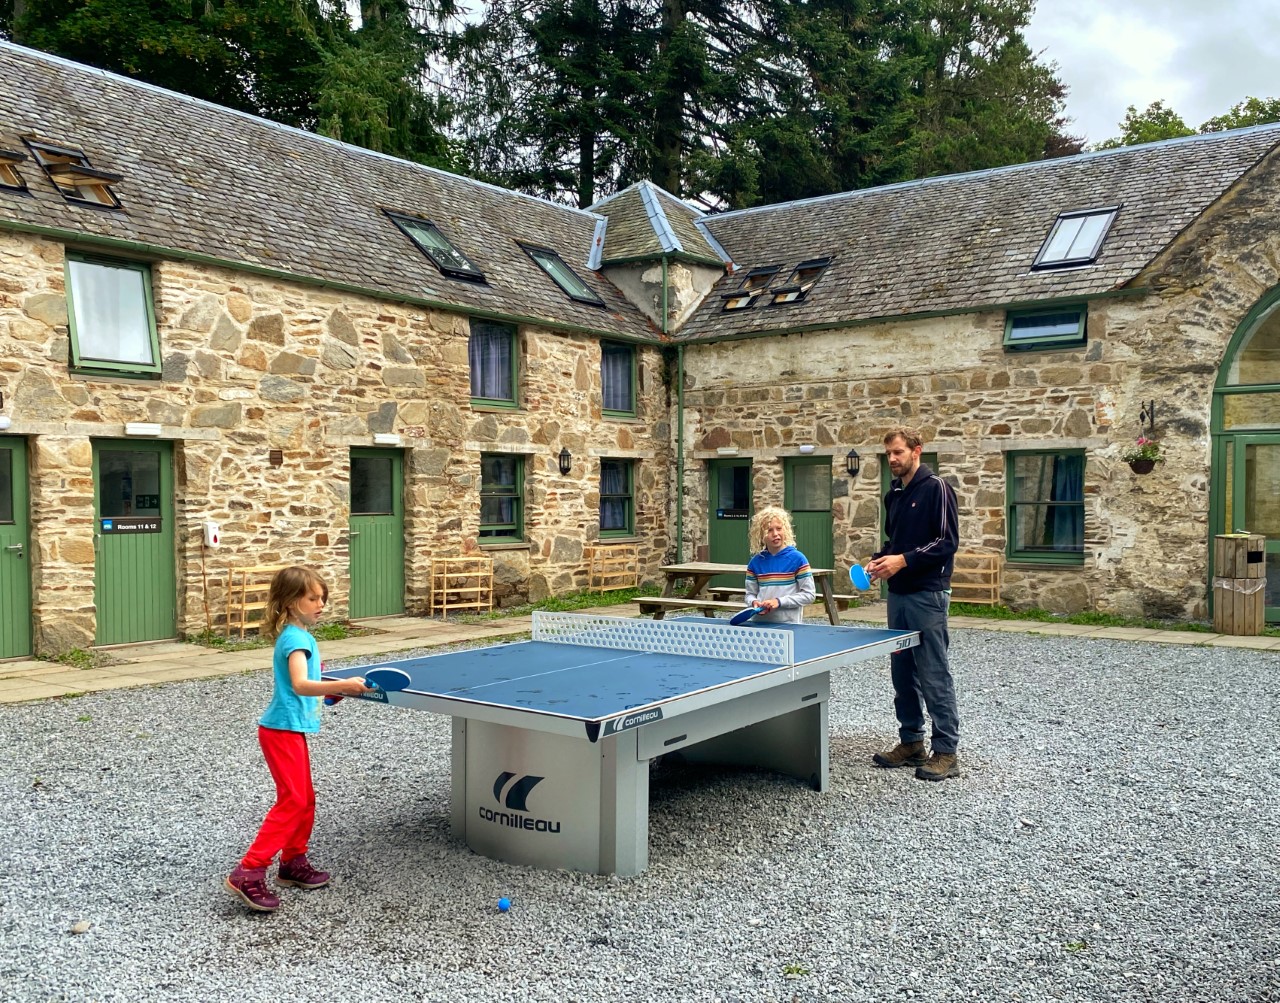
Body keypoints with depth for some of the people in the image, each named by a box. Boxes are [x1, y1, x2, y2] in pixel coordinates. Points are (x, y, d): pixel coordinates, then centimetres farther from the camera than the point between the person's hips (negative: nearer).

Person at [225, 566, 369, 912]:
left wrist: (326, 691, 18)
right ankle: (248, 873, -8)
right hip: (283, 730, -10)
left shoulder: (295, 635, 12)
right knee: (292, 801, -9)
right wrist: (341, 685, -45)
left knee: (305, 799, 15)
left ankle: (293, 862, 26)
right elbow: (300, 685, -34)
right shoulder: (297, 639, -19)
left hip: (291, 728, 10)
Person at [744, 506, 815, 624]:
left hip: (790, 624, -3)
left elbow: (808, 595, -5)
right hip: (760, 623, 3)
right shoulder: (755, 562, 6)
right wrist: (754, 603, -9)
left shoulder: (798, 559, -4)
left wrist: (779, 602, -13)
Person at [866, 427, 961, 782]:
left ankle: (946, 752, 4)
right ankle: (911, 742, 23)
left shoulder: (935, 488, -8)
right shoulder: (894, 494, 14)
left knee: (934, 675, -4)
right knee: (902, 673, 12)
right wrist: (879, 560, 5)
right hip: (898, 594, 8)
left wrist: (904, 560, -21)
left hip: (927, 595, -8)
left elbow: (947, 541, -14)